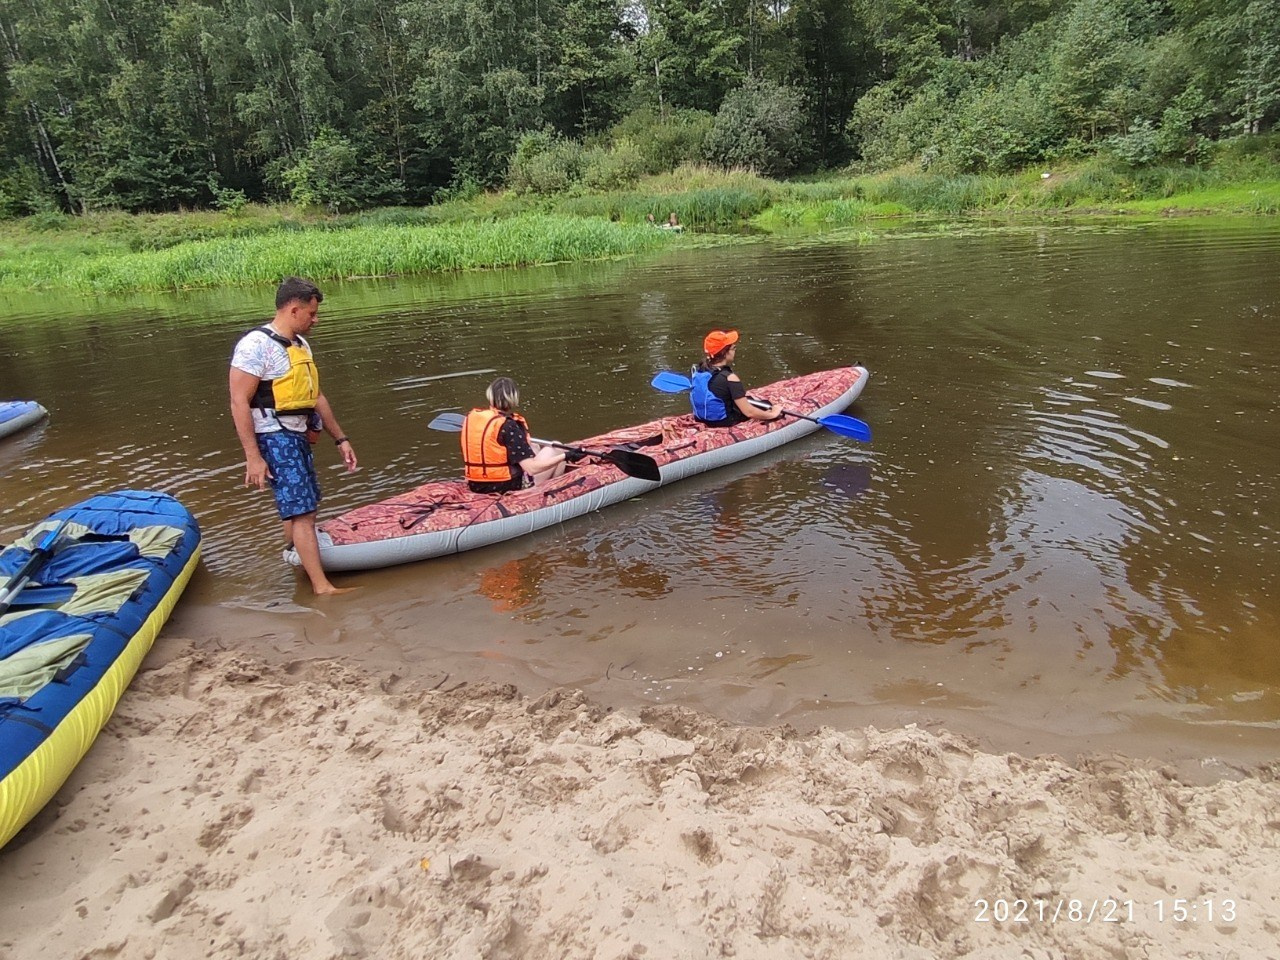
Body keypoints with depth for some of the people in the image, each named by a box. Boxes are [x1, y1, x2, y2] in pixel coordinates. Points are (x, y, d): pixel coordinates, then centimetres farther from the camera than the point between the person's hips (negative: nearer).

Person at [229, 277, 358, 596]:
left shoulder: (300, 344, 14)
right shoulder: (256, 344, -14)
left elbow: (316, 396, 19)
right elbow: (239, 403, -18)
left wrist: (340, 438, 16)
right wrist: (253, 457, -22)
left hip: (299, 436, 9)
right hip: (274, 438, -9)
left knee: (301, 505, 18)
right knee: (302, 510, -10)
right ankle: (321, 586, -8)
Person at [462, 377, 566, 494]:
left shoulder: (471, 417, -1)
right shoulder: (508, 426, -21)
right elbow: (532, 468, -23)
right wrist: (565, 456, -18)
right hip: (507, 487, -7)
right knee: (553, 452, 13)